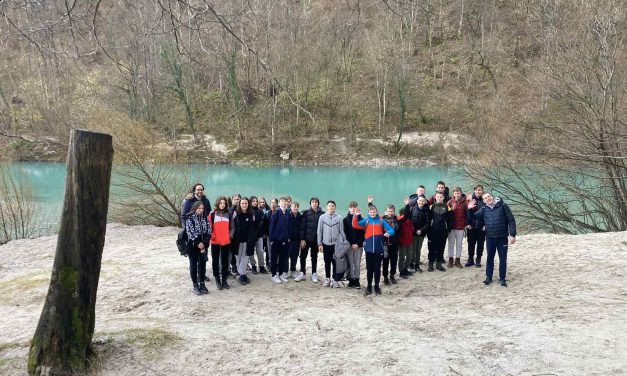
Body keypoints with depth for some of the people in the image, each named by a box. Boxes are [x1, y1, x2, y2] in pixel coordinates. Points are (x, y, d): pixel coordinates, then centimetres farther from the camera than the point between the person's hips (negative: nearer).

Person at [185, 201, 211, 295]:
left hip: (203, 245, 4)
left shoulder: (205, 218, 6)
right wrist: (198, 244, -16)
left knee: (202, 264, 8)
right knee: (193, 265, 3)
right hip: (193, 246, -4)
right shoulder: (189, 218, -8)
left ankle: (202, 284, 18)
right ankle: (195, 285, 10)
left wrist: (204, 244, -10)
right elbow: (190, 233, -14)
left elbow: (208, 232, 1)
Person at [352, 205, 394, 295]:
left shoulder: (381, 221, 0)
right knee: (369, 268, 10)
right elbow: (355, 225, -11)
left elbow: (391, 230, -4)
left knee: (377, 268, 8)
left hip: (378, 249, 0)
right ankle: (369, 286, 21)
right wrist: (355, 216, -25)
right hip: (369, 249, 0)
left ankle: (377, 286, 21)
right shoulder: (365, 221, 1)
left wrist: (388, 233, -26)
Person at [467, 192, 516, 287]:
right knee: (490, 258, 11)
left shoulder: (502, 206, -6)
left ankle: (502, 278, 17)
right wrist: (470, 210, -14)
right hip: (490, 237, 3)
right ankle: (488, 277, 23)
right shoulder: (484, 209, 5)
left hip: (502, 237, -2)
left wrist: (512, 234, -11)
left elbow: (511, 220, -6)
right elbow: (474, 216, 7)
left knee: (503, 258, 5)